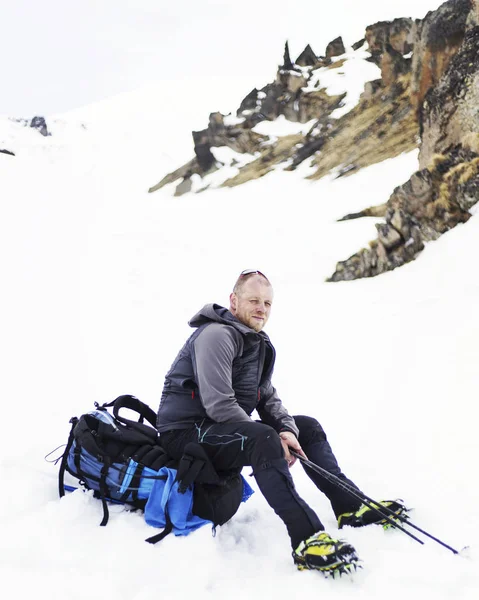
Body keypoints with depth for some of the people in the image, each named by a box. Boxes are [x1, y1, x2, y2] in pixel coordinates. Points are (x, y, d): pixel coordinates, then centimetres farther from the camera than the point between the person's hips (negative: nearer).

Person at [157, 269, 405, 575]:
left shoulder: (259, 343, 12)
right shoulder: (217, 335, -18)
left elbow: (268, 398, 9)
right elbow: (218, 405, -27)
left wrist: (287, 429, -13)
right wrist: (274, 439, -22)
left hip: (229, 429, 10)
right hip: (187, 433, -10)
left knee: (307, 426, 7)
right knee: (263, 440, -36)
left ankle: (351, 505, 8)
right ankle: (308, 539, -40)